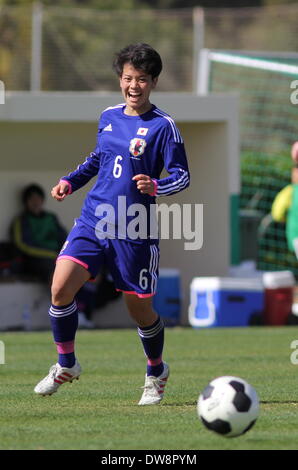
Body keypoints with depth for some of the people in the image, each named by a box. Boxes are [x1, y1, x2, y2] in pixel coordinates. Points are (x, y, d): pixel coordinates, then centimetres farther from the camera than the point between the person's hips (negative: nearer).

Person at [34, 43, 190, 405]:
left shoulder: (162, 125, -7)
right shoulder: (108, 117, 10)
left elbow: (182, 175, -7)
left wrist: (156, 186, -27)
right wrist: (70, 181, 16)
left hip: (134, 232, -4)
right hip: (93, 221, 4)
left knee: (140, 309, 5)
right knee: (60, 288, -14)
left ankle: (156, 372, 34)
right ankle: (66, 365, 7)